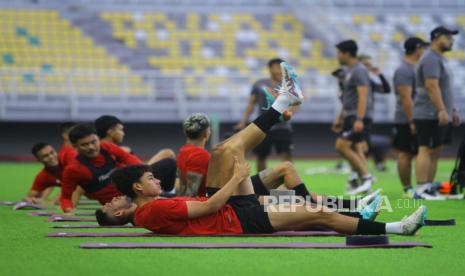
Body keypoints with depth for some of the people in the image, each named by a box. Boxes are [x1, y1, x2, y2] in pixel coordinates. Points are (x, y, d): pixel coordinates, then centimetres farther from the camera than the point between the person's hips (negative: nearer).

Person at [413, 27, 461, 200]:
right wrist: (441, 110, -26)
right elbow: (432, 87, -22)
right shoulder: (431, 59, -13)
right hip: (430, 115, -10)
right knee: (426, 151, -12)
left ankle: (429, 188, 11)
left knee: (435, 152, 9)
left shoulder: (439, 59, 21)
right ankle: (421, 189, -14)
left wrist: (452, 110, 25)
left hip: (439, 116, 10)